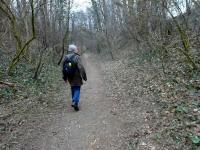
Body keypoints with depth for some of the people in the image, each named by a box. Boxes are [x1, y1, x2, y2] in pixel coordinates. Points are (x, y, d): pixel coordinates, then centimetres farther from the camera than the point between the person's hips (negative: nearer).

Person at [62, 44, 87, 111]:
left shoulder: (66, 57, 4)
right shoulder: (77, 57, -14)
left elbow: (64, 68, 10)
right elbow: (81, 68, -18)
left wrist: (65, 77, 19)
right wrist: (84, 76, -9)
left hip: (70, 77, 5)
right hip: (77, 77, -5)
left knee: (73, 88, 20)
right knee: (77, 89, 3)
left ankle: (74, 101, 28)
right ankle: (75, 102, -11)